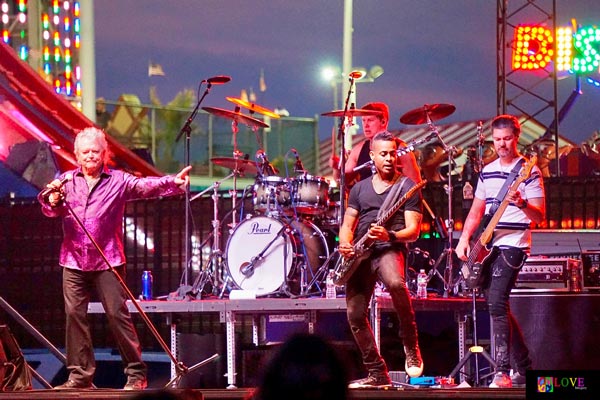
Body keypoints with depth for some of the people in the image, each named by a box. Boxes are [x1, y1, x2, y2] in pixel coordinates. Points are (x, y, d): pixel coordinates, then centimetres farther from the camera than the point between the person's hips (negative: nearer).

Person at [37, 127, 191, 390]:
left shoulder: (118, 181, 2)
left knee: (117, 314, -5)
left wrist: (173, 182, -29)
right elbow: (53, 210, -1)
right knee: (74, 315, 2)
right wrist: (52, 200, -25)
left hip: (108, 261, -3)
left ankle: (136, 373, 1)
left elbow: (146, 186, -11)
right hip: (74, 260, 3)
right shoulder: (67, 181, 9)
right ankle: (80, 374, 10)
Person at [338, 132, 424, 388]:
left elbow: (414, 230, -3)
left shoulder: (407, 187, 5)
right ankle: (377, 374, 10)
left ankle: (411, 346, -18)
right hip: (359, 254, 5)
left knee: (396, 284, -37)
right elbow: (347, 225, 18)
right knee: (355, 315, -3)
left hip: (389, 249, -5)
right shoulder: (360, 189, 19)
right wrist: (345, 244, -5)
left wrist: (389, 235, -23)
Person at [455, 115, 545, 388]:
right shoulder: (487, 172, 13)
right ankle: (525, 368, 21)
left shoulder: (529, 171, -7)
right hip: (487, 246, 8)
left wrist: (521, 204, -31)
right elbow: (476, 211, 19)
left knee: (497, 303, -21)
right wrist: (464, 238, 3)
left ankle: (503, 373, -23)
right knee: (497, 306, 10)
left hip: (512, 244, -8)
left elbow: (540, 216, -11)